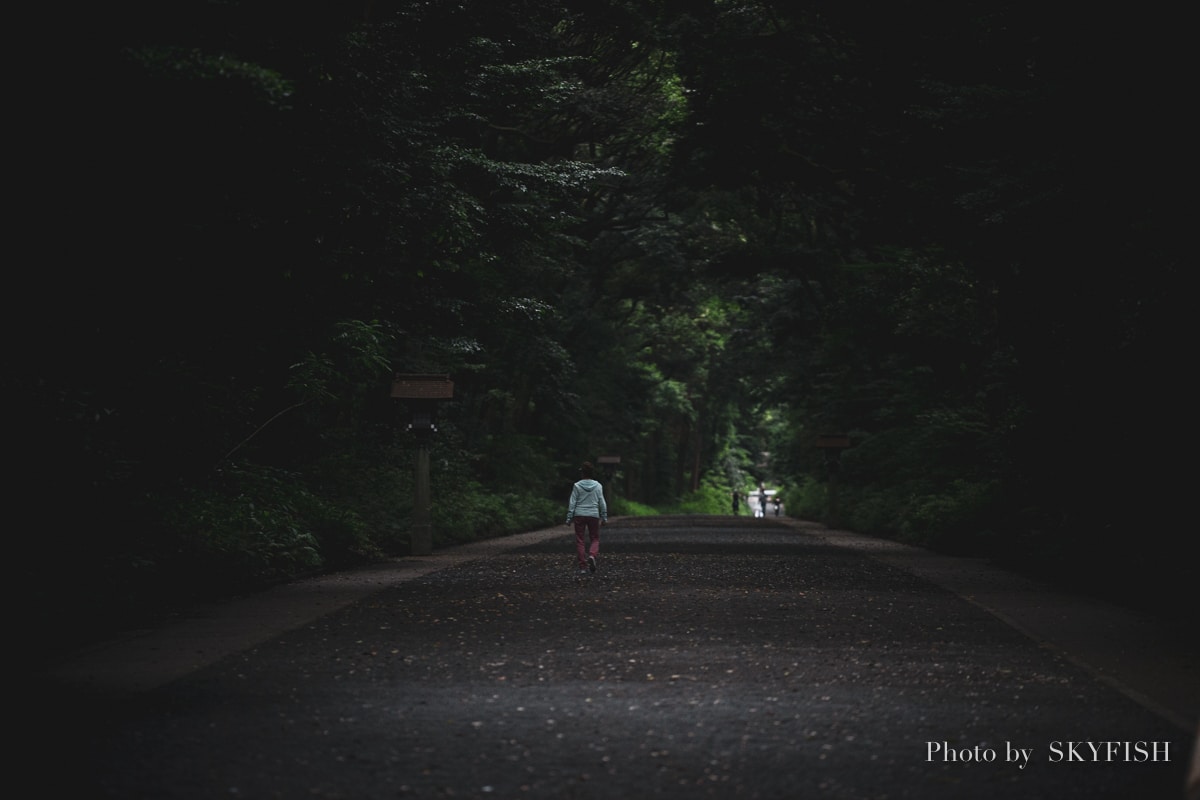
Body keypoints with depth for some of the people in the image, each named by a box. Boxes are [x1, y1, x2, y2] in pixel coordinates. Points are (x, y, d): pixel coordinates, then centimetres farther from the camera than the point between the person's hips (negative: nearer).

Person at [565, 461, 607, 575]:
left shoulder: (577, 486, -3)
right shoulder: (598, 486, 1)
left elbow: (572, 503, -4)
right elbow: (602, 503, 2)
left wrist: (569, 518, 0)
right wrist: (604, 518, 9)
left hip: (579, 515, -1)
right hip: (594, 515, 1)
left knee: (580, 541, 6)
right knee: (595, 539, 13)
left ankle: (583, 567, 1)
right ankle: (592, 555, -17)